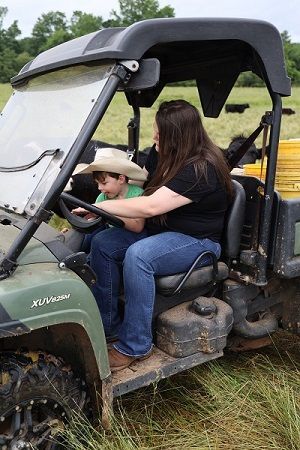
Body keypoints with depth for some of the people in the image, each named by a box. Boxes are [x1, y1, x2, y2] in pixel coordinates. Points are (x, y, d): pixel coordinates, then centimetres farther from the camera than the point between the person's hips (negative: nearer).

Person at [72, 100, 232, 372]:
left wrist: (98, 207, -24)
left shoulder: (202, 169, -23)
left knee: (137, 255, -35)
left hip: (197, 242, -9)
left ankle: (135, 346, -23)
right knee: (102, 244, -7)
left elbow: (150, 207, -30)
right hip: (162, 232, 9)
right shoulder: (176, 159, 7)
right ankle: (107, 324, 0)